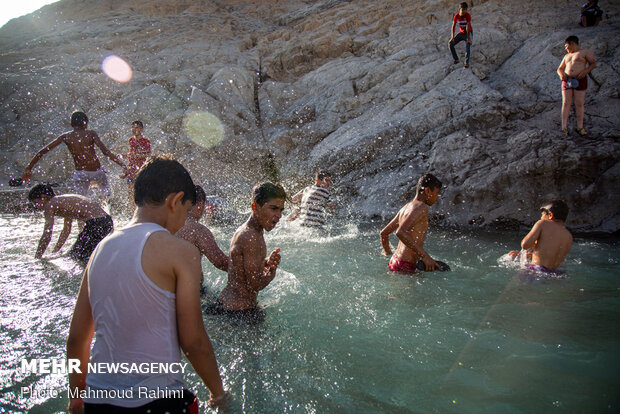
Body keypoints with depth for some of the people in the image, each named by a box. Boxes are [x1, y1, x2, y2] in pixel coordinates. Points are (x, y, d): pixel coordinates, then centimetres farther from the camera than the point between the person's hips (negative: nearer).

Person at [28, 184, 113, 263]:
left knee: (76, 256, 1)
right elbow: (66, 230, 34)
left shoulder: (50, 205, 0)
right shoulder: (64, 200, 26)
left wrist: (37, 258, 7)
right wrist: (54, 252, 39)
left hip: (96, 223, -10)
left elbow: (47, 237, -3)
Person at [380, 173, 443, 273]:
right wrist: (424, 255, -26)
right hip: (405, 266, -9)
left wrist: (388, 253, 36)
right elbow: (400, 232, -28)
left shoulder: (406, 207, 16)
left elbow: (384, 233, 22)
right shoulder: (421, 207, -12)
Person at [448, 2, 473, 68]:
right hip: (461, 33, 4)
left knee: (468, 44, -32)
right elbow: (453, 26, -14)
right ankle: (456, 59, 3)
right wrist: (452, 37, -26)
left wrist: (468, 38, -36)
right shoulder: (456, 16, -12)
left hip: (469, 33, -4)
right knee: (450, 44, -12)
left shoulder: (468, 15, -23)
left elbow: (468, 27, -30)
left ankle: (467, 62, -32)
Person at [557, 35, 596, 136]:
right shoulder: (567, 56, 21)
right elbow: (560, 68, 23)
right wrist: (561, 74, 0)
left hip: (580, 81, -4)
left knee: (579, 104, -5)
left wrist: (585, 71, -14)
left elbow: (593, 63, 3)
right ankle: (564, 128, -6)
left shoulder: (585, 52, 5)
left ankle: (580, 128, -1)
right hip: (567, 81, 4)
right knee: (566, 103, -4)